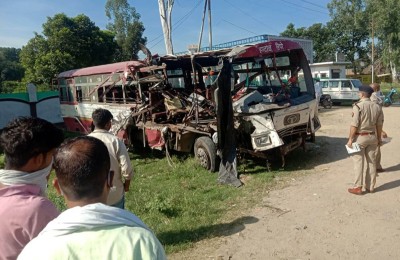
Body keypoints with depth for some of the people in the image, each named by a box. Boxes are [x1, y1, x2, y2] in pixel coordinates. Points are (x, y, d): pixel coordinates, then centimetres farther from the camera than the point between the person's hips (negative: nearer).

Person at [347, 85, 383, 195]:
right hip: (372, 137, 6)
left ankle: (358, 187, 4)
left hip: (360, 137, -5)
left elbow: (354, 125, -17)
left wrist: (350, 139, -12)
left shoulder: (358, 106, -13)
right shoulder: (377, 107, 4)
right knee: (371, 161, 12)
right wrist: (379, 138, 18)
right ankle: (370, 187, 21)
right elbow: (379, 125, 8)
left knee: (358, 162, 0)